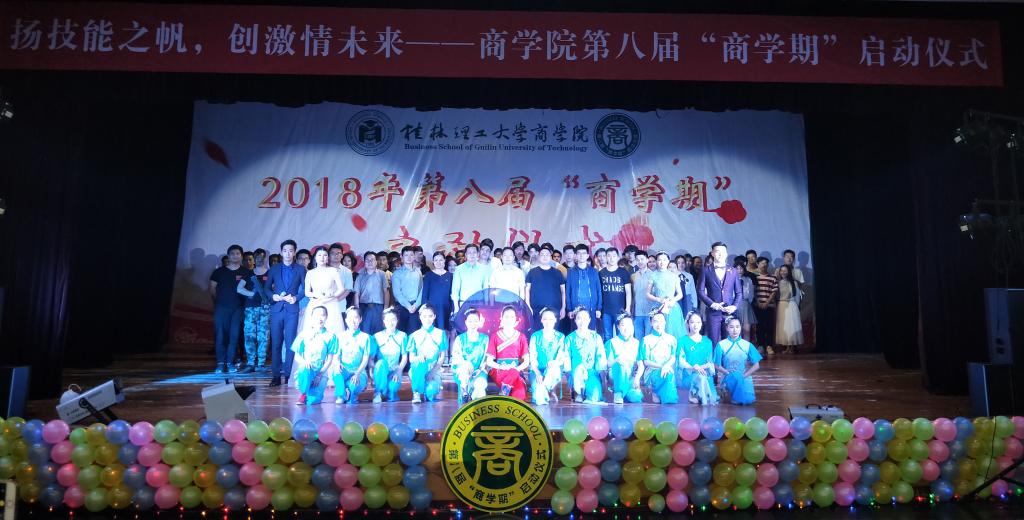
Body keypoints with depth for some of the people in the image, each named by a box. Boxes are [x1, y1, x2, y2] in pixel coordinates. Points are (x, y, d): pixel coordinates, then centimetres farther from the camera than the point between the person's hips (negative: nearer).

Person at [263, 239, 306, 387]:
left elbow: (305, 288, 5)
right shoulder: (274, 269, 14)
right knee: (276, 343, 0)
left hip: (292, 309, -1)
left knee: (290, 343, -4)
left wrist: (296, 297, -11)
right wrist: (273, 296, -6)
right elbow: (266, 288, 13)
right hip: (277, 309, 2)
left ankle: (289, 374, 2)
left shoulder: (300, 269, 9)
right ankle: (276, 375, 5)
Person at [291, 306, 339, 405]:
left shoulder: (330, 336, 2)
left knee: (313, 400, -22)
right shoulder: (304, 334, 4)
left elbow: (330, 359, 1)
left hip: (321, 372, 0)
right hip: (306, 368, 1)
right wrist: (304, 362, -17)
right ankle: (303, 394, -10)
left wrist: (320, 374, -11)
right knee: (305, 369, -38)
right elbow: (297, 356, 5)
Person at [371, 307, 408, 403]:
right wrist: (372, 370, -18)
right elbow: (371, 357, -3)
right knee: (381, 362, -35)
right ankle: (378, 392, -18)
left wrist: (398, 372, -11)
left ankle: (389, 391, 8)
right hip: (381, 371, 0)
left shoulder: (402, 336, 2)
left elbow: (405, 357, 2)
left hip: (395, 371, 0)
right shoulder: (377, 336, 1)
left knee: (392, 389, -31)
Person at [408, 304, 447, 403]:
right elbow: (411, 358, 3)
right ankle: (417, 392, -19)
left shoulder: (440, 334, 8)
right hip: (418, 370, 0)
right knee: (420, 363, -37)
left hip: (434, 370, 0)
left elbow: (442, 357, 4)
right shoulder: (415, 335, 8)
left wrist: (433, 371, -11)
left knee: (430, 392, -30)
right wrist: (418, 357, -20)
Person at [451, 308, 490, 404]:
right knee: (465, 365, -36)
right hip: (461, 371, 0)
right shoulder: (460, 338, 9)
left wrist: (481, 369, -12)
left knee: (481, 383, -35)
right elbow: (456, 356, -2)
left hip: (479, 371, 0)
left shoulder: (485, 339, 13)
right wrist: (465, 364, -24)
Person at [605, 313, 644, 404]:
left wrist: (637, 378, -15)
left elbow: (640, 365, 3)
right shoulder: (612, 342, 2)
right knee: (621, 364, -35)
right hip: (616, 375, -1)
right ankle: (618, 393, -26)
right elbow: (607, 364, -5)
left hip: (631, 378, 2)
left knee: (635, 397, -27)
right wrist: (616, 360, -27)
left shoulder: (636, 343, 9)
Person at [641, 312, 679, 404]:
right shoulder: (647, 339, 10)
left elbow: (673, 357, 3)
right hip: (652, 372, -2)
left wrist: (667, 366, -21)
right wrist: (661, 366, -15)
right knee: (668, 376, -36)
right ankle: (671, 402, -34)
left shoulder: (671, 339, 17)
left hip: (667, 371, 2)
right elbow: (646, 361, 2)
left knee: (669, 374, -37)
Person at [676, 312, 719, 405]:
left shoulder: (707, 342, 17)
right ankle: (707, 401, -28)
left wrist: (701, 367, -12)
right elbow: (681, 361, -1)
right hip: (687, 376, -2)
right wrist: (693, 368, -20)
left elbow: (710, 362, 10)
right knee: (700, 377, -35)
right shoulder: (683, 341, 8)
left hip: (705, 373, 2)